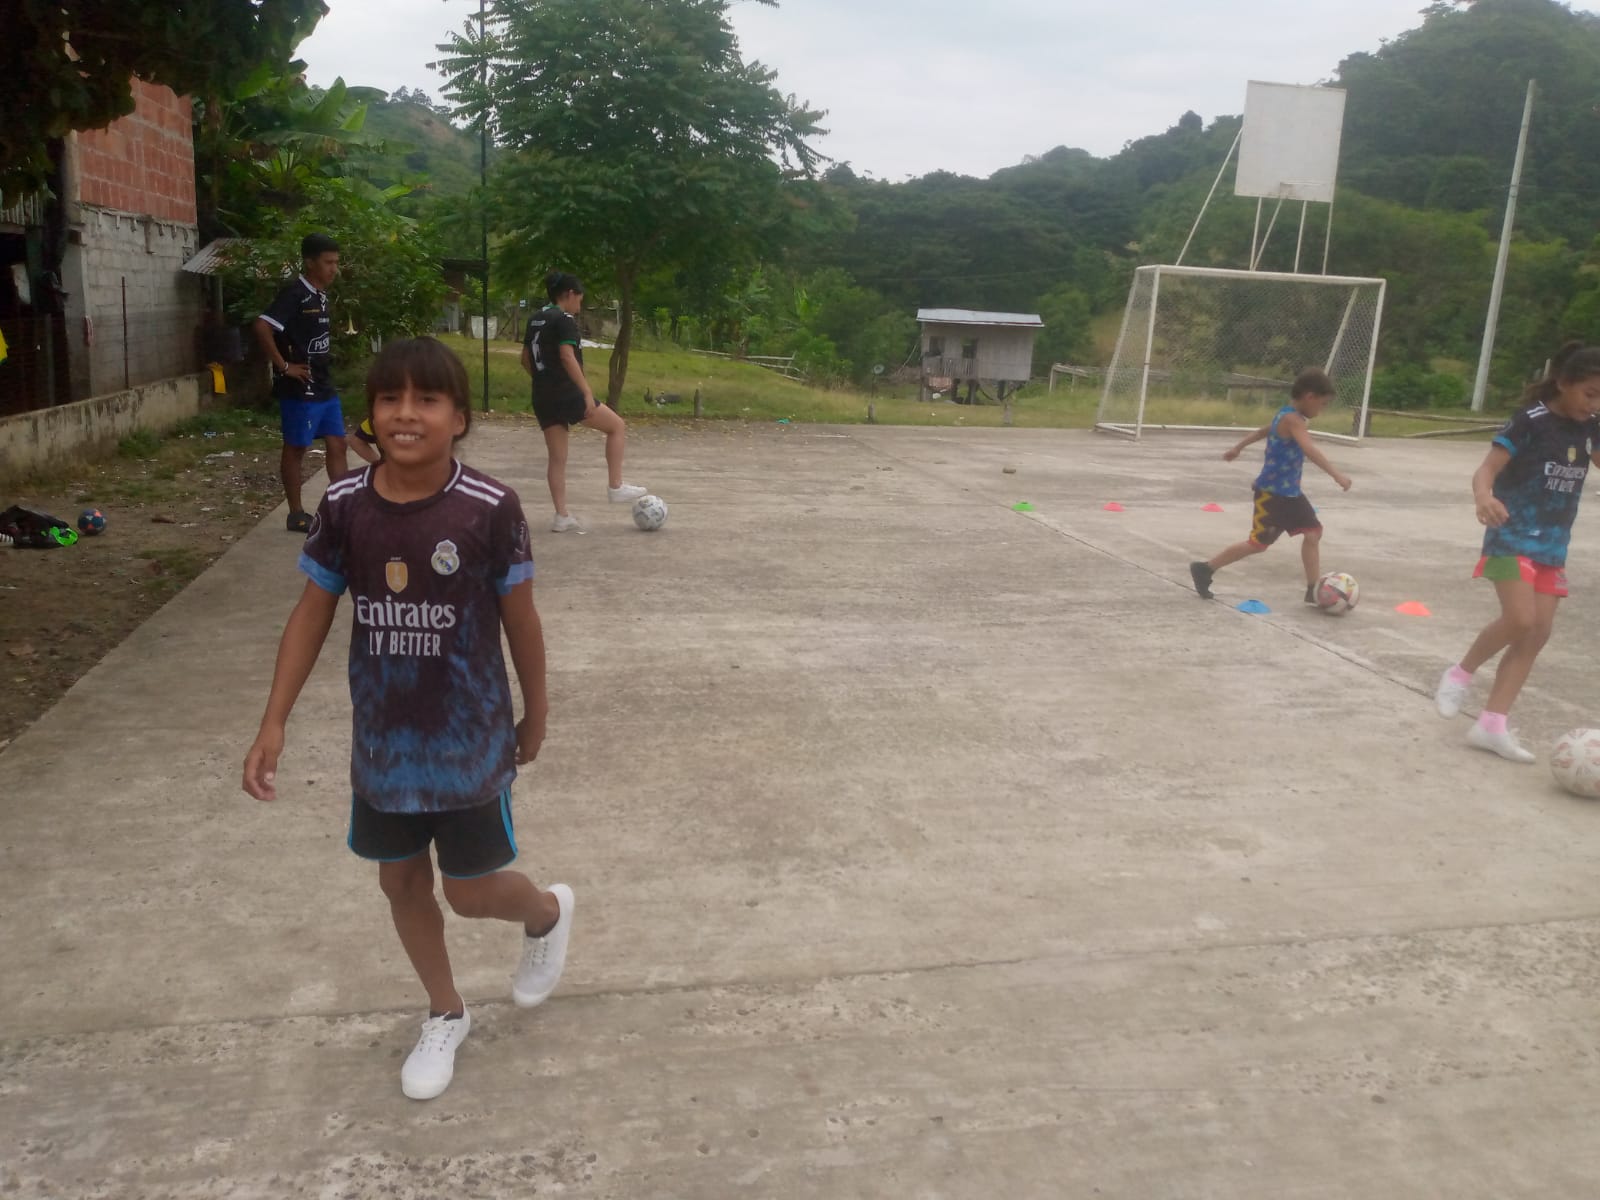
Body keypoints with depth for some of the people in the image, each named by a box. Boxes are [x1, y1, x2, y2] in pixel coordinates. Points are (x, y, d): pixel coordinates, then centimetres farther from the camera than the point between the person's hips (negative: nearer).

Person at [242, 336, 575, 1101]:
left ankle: (549, 914, 43)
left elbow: (520, 620, -7)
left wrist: (535, 714, 3)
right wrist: (274, 722, -3)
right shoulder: (343, 507, -9)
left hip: (469, 742, -4)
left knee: (470, 892, 7)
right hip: (381, 743, 4)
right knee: (401, 882, 17)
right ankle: (445, 1015, 41)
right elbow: (313, 613, 0)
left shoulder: (490, 510, -18)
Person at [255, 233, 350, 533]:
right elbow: (262, 327, -26)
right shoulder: (293, 293, -15)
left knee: (337, 444, 9)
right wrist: (284, 366, -20)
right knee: (296, 449, 3)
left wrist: (325, 363, 12)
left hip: (324, 386, 8)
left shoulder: (321, 296, 11)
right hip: (300, 388, -8)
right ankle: (296, 515, 12)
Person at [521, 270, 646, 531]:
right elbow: (567, 358, -21)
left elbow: (526, 360, 18)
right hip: (566, 394, -8)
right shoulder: (564, 319, -10)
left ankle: (562, 517, 8)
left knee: (557, 459, 10)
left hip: (542, 398, 8)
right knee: (617, 426, 7)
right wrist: (587, 393, -22)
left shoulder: (535, 320, 15)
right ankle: (616, 488, 5)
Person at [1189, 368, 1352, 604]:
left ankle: (1314, 590, 7)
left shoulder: (1288, 416, 10)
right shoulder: (1293, 419, -21)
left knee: (1313, 533, 3)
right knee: (1258, 543, -3)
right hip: (1272, 493, -10)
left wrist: (1238, 448, 43)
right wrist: (1337, 475, -42)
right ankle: (1205, 569, 9)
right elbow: (1310, 449, -36)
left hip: (1290, 491, 10)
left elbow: (1264, 430, 28)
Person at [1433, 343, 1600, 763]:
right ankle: (1461, 673, 6)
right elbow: (1487, 468, -22)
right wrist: (1484, 497, -43)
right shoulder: (1531, 421, -13)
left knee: (1539, 632, -1)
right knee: (1520, 620, -22)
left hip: (1552, 544, 7)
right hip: (1513, 536, -7)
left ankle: (1491, 725, 1)